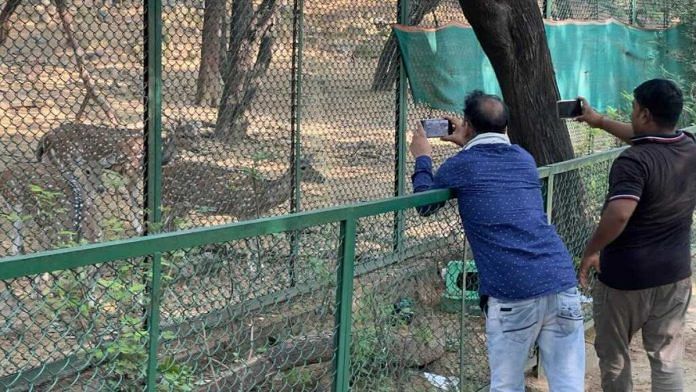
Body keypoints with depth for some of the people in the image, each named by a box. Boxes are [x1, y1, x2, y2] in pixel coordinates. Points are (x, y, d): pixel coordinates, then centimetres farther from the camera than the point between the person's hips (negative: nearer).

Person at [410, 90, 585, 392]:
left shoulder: (460, 166, 6)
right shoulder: (524, 158, 19)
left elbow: (425, 205, 24)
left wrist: (422, 159, 37)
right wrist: (468, 146, 50)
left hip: (511, 293, -4)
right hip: (561, 281, 4)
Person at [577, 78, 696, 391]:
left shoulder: (634, 161, -23)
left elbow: (619, 214, -36)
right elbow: (648, 140, 20)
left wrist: (591, 250, -19)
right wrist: (600, 122, 28)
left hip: (626, 275, -6)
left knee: (613, 355, 16)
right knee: (667, 359, 12)